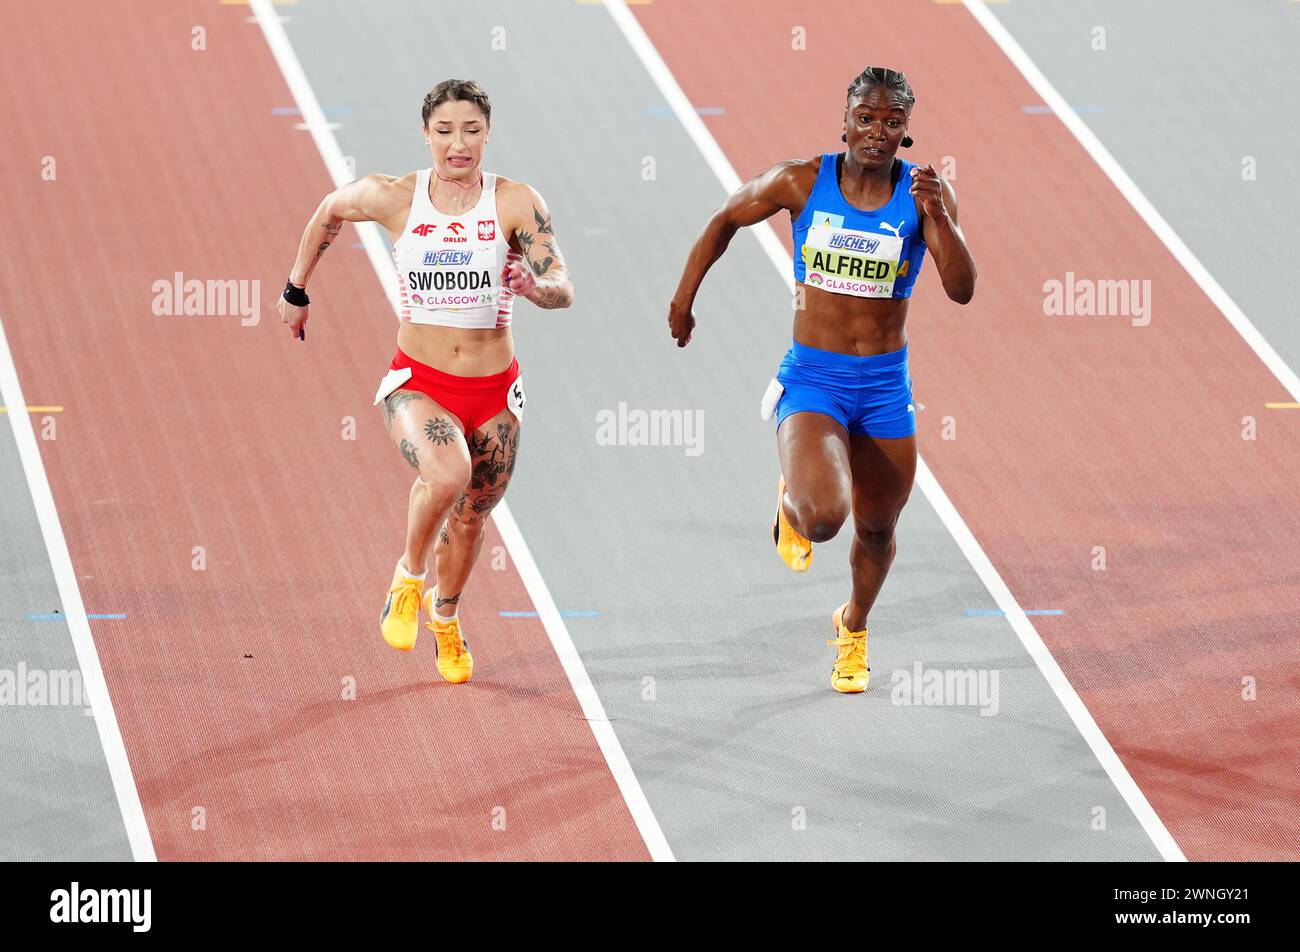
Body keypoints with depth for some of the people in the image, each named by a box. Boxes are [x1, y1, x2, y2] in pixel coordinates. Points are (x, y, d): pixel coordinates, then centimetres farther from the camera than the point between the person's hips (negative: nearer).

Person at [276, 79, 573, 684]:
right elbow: (329, 212, 14)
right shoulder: (394, 198, -6)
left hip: (493, 392, 2)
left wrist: (535, 286, -37)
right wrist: (296, 290, 23)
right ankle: (408, 578, -2)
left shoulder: (516, 204, -8)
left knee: (470, 517, 16)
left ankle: (445, 617, 49)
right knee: (446, 473, -32)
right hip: (418, 384, -2)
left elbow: (563, 290, -13)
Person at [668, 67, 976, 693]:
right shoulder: (802, 182, -7)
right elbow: (725, 220, 10)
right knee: (824, 515, -25)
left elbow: (962, 289, -14)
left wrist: (937, 216, -28)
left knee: (876, 529, 16)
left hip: (886, 385, 2)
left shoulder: (926, 192, -6)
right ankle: (793, 506, 16)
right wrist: (683, 299, 12)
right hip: (813, 378, -2)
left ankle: (853, 629, 49)